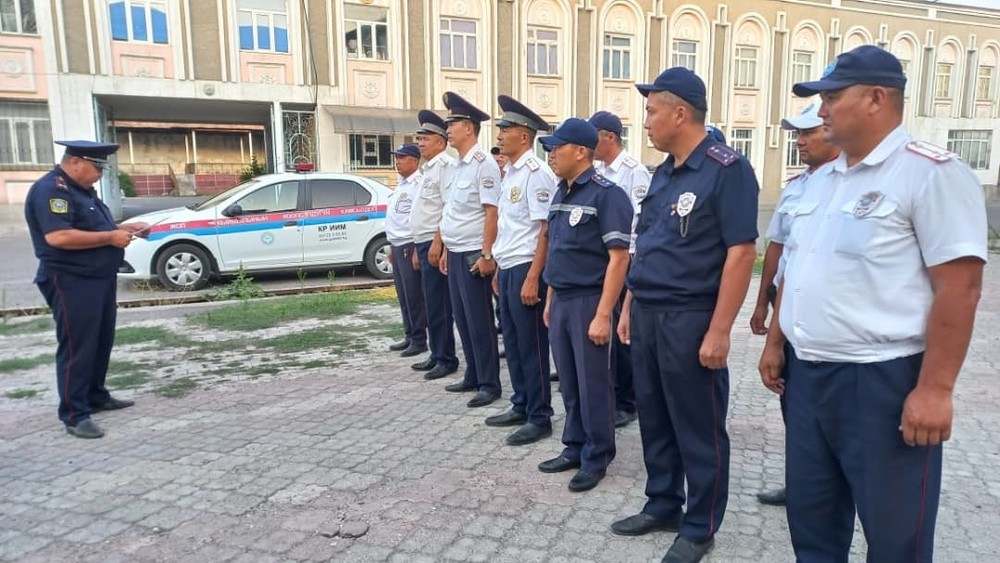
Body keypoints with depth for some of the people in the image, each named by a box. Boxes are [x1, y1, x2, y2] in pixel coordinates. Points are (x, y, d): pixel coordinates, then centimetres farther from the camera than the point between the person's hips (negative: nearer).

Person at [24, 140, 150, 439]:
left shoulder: (82, 189, 16)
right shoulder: (50, 190, -16)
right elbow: (58, 236, -28)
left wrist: (124, 228, 10)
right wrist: (111, 237, -21)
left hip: (100, 278, 10)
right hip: (71, 282, -10)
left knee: (101, 342, 17)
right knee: (77, 347, -6)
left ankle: (96, 396, 30)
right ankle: (74, 415, 0)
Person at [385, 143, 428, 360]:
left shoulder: (419, 183, -12)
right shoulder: (401, 184, 18)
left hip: (409, 246, -9)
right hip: (398, 246, 9)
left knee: (414, 295, -4)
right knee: (403, 295, 13)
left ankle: (419, 340, 5)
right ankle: (409, 336, 22)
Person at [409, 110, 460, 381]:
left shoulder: (445, 165, -11)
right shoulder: (429, 169, 20)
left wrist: (437, 242, -22)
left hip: (436, 243, -10)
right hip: (424, 243, 10)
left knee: (439, 305, -5)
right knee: (432, 305, 14)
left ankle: (446, 359, 4)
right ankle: (437, 355, 22)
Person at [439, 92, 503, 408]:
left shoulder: (483, 164, -12)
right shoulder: (458, 165, 15)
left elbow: (492, 212, -17)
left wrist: (487, 255, -20)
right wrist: (446, 250, 18)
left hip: (473, 255, -9)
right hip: (456, 254, 9)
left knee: (479, 321, -1)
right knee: (463, 320, 14)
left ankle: (489, 384, 9)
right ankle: (473, 377, 26)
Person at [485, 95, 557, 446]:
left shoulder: (535, 173, -13)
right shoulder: (509, 173, 15)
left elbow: (547, 229, -18)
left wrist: (533, 277, -21)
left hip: (525, 270, -9)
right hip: (507, 269, 9)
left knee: (531, 346, 0)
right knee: (512, 342, 16)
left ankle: (539, 418, 13)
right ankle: (521, 407, 29)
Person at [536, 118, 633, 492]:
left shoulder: (607, 194, -13)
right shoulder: (560, 194, 12)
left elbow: (618, 258, -18)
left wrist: (603, 314, -21)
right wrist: (550, 300, 17)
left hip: (589, 302, -7)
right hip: (561, 301, 8)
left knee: (593, 384, 3)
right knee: (569, 383, 15)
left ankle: (597, 458, 18)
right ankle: (574, 448, 29)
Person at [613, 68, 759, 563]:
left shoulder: (726, 169, -12)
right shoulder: (664, 173, 13)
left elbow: (740, 252, -17)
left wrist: (718, 331, -19)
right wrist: (629, 307, 15)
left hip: (690, 319, -8)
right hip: (646, 315, 8)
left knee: (698, 428, 7)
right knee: (654, 419, 17)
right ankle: (662, 505, 35)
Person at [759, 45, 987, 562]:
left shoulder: (931, 172, -12)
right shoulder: (822, 180, 12)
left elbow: (959, 287, -17)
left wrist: (935, 389, -20)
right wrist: (775, 342, 16)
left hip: (883, 381, -7)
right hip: (807, 375, 7)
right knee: (810, 518, 19)